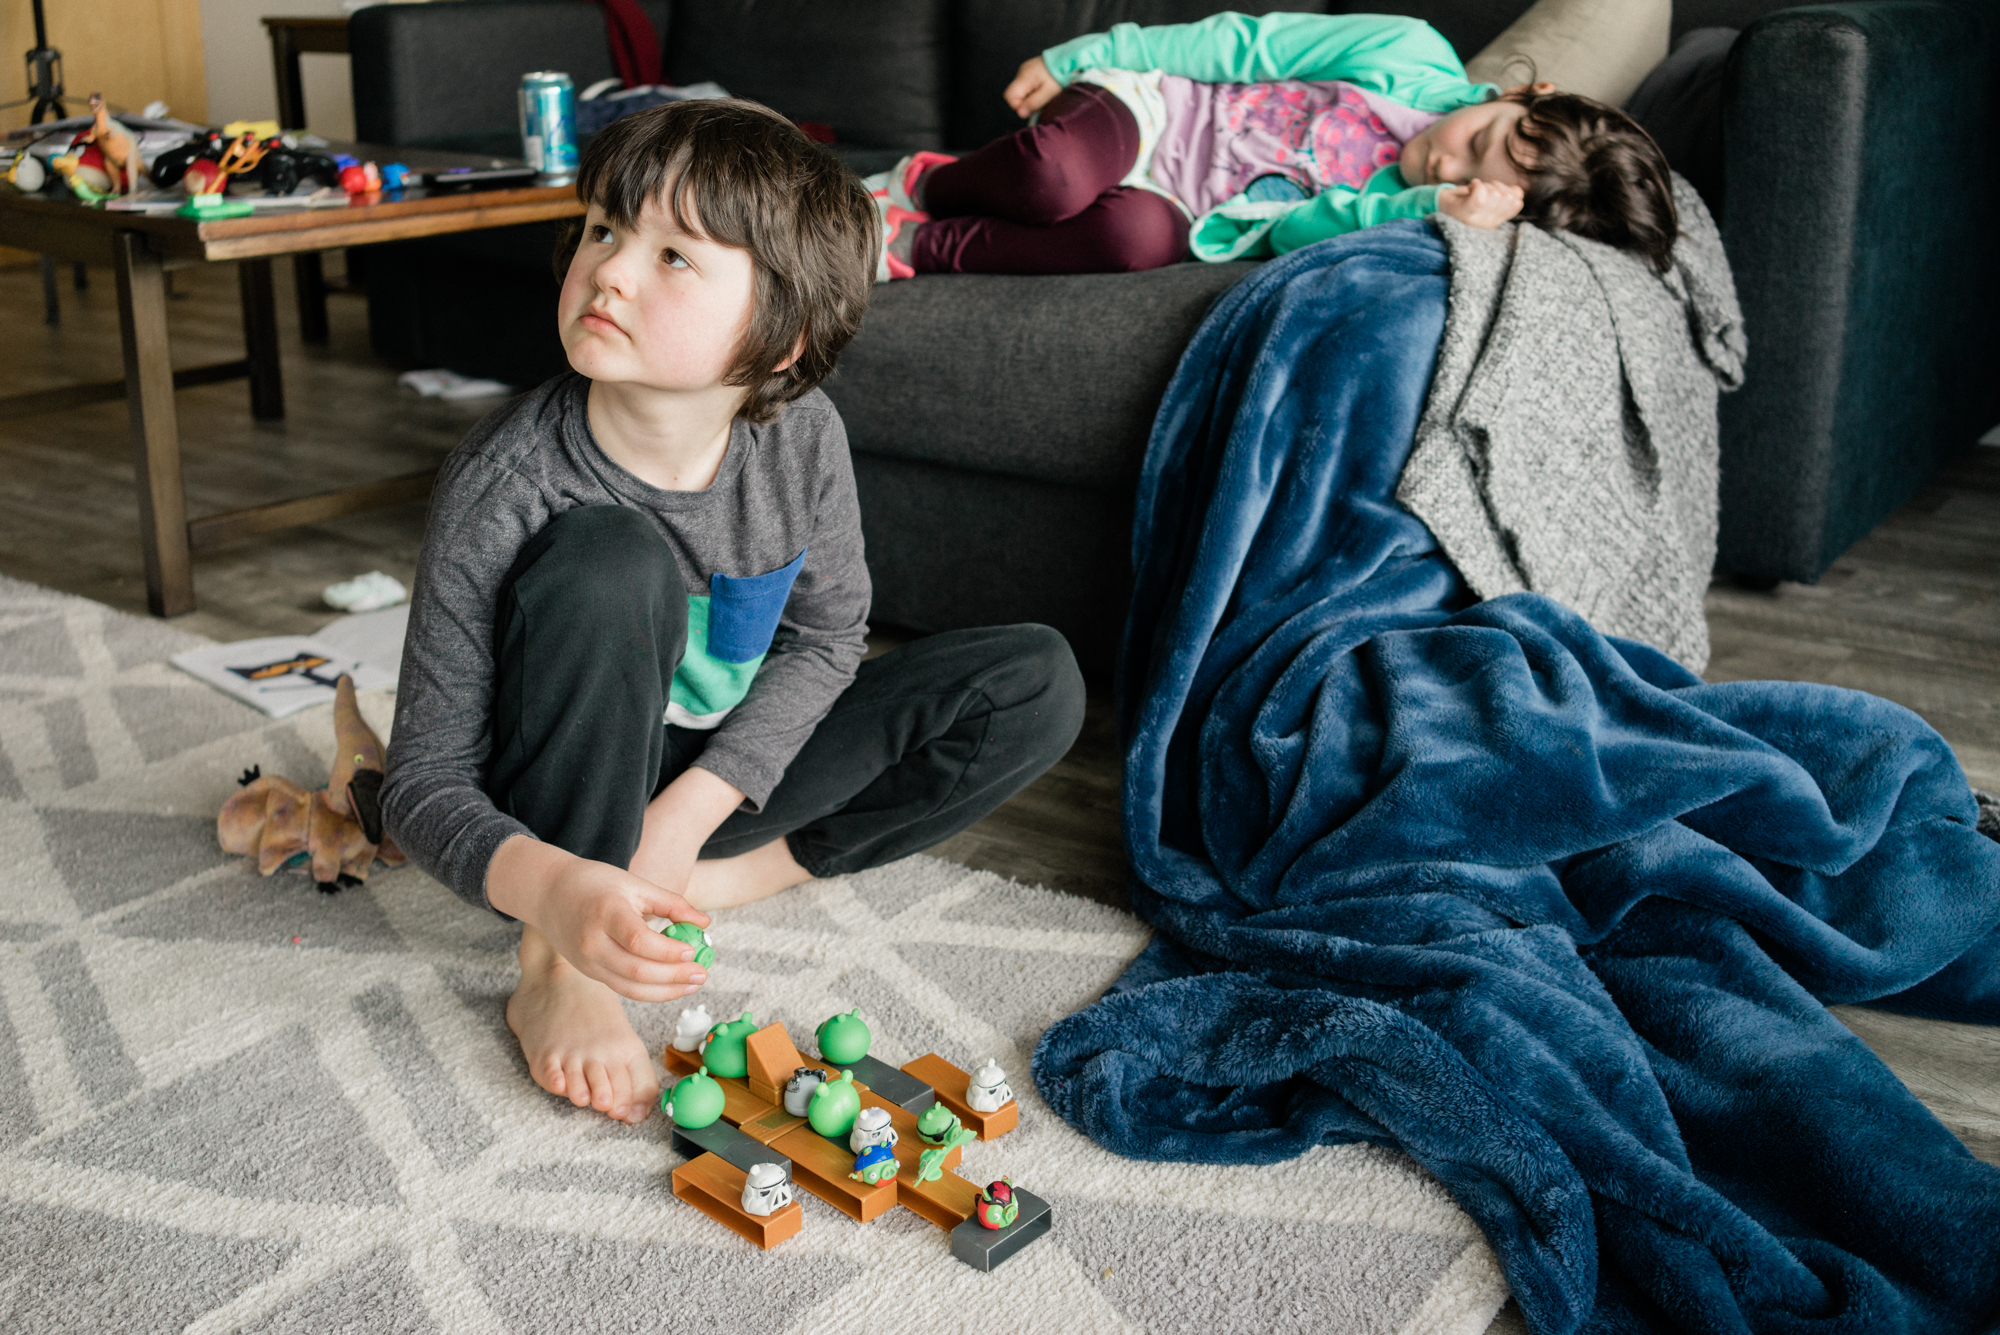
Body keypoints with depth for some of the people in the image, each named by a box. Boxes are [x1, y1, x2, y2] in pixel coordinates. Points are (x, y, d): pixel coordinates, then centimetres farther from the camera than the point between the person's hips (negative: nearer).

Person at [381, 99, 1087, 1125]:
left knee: (1037, 684, -7)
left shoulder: (802, 437, -19)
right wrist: (553, 891, -47)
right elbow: (425, 783, -25)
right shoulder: (505, 483, -29)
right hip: (566, 803, -4)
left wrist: (684, 817, -20)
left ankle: (736, 876, -8)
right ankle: (550, 975, -21)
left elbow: (825, 639, -5)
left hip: (725, 768, 4)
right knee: (610, 561, -36)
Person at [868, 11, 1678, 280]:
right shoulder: (1415, 61, -13)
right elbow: (1245, 44, -6)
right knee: (1058, 179, -36)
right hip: (1142, 103, 0)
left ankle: (919, 247, -18)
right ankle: (919, 185, -3)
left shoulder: (1394, 223, -11)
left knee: (1141, 238, -38)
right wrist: (1076, 57, -4)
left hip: (1185, 215, 0)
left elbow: (1291, 230, -27)